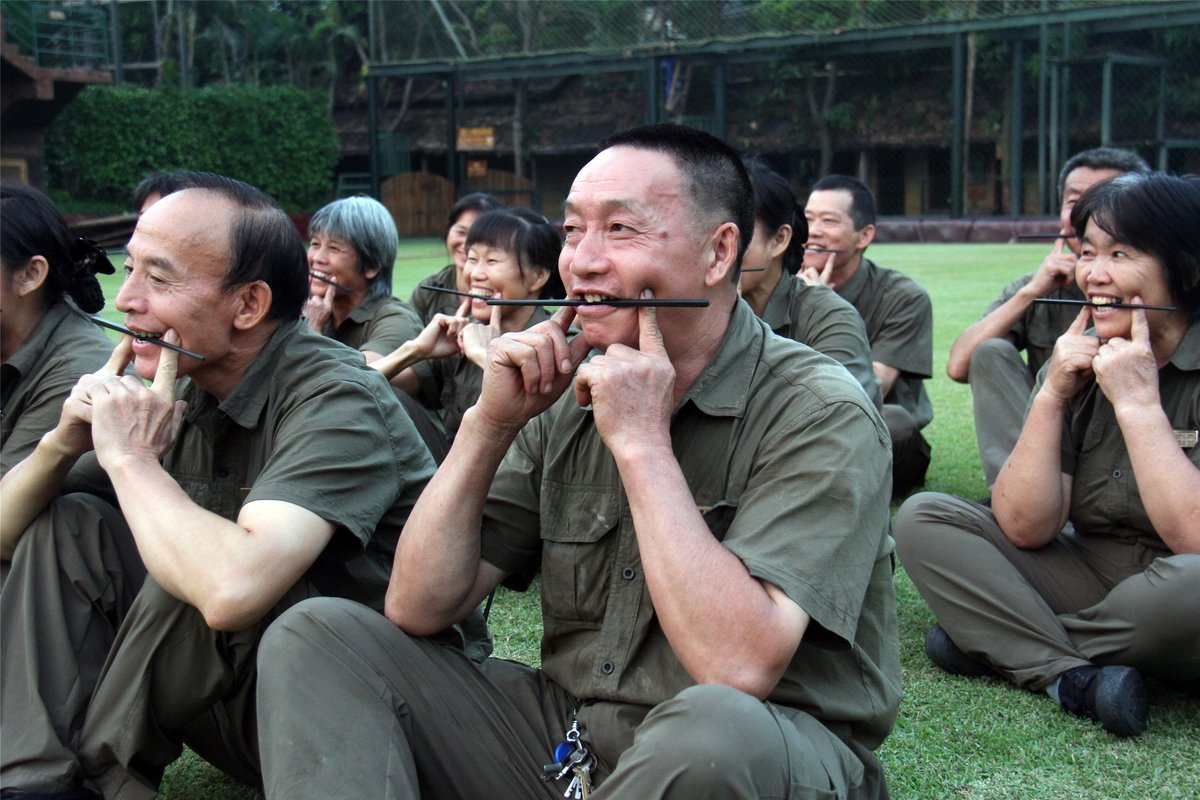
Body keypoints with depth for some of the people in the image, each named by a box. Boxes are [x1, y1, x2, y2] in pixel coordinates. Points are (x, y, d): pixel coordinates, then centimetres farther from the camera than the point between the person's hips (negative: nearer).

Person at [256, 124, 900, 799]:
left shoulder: (821, 415, -14)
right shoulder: (568, 396, 3)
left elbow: (739, 668, -29)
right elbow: (418, 610, 1)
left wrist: (642, 443, -23)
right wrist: (489, 423, -11)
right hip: (569, 737, 6)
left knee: (715, 726, -41)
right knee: (314, 636, -6)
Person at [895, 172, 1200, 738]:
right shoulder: (1078, 362, 2)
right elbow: (1024, 529, -6)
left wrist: (1138, 403, -21)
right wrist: (1052, 397, -13)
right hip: (1090, 578, 5)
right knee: (923, 519, -8)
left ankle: (997, 643, -12)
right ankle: (1074, 680, -25)